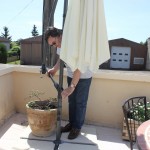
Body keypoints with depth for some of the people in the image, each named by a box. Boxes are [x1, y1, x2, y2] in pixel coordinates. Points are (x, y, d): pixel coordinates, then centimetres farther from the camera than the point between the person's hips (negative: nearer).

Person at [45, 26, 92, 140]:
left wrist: (71, 87, -46)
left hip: (84, 76, -7)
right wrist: (54, 69, -3)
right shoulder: (60, 44, -7)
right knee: (71, 101, 13)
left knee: (80, 102, 2)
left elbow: (79, 67, -39)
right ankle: (71, 124, 28)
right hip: (71, 75, 7)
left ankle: (77, 127, 16)